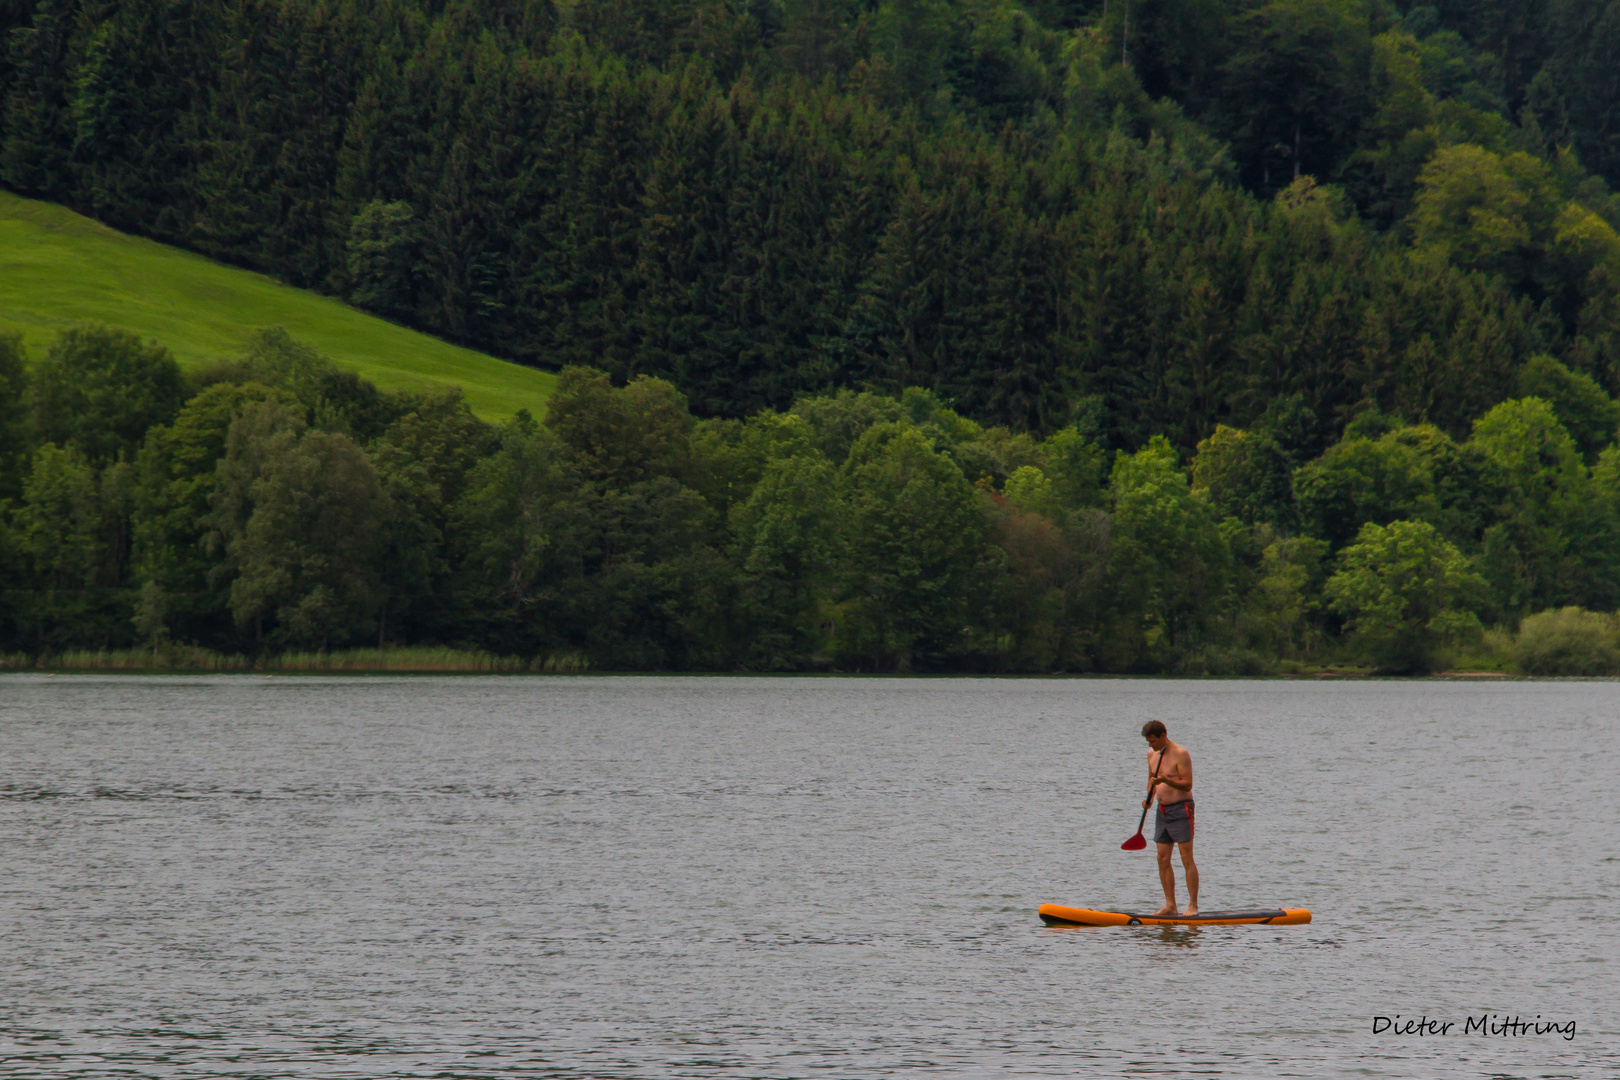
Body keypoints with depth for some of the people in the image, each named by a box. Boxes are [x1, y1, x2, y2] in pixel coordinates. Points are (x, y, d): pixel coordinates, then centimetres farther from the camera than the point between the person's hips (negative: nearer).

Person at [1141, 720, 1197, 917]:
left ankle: (1193, 905, -7)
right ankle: (1170, 906, 8)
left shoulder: (1180, 754, -12)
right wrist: (1149, 797, 4)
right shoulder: (1152, 754, 11)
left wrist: (1166, 780, -30)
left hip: (1181, 809, -8)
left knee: (1187, 859, -8)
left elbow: (1187, 784, -16)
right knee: (1163, 860, 5)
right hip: (1162, 810, 8)